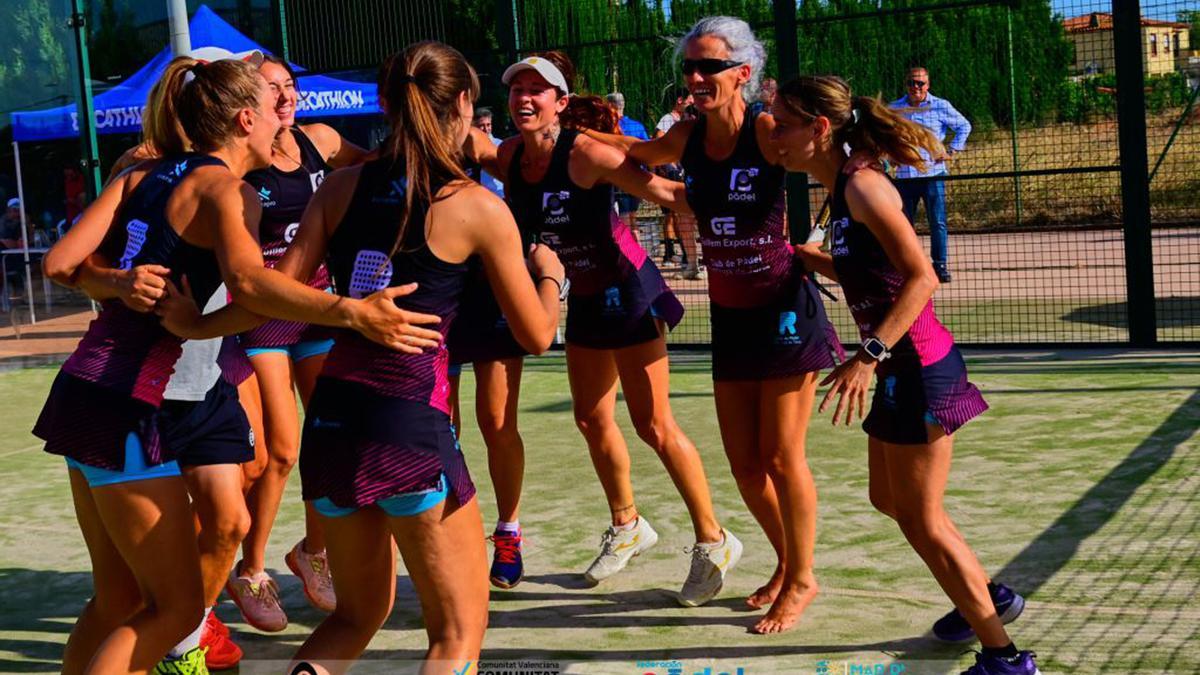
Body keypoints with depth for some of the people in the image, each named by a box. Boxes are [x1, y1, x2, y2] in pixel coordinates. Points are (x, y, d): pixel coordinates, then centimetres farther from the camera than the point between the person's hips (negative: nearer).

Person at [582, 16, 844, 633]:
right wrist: (598, 136, 8)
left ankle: (801, 581, 21)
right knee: (743, 462, 12)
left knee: (781, 458, 2)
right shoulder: (687, 137, 1)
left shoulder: (767, 131, -16)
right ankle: (786, 563, 35)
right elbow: (639, 155, 20)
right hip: (730, 319, 6)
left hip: (786, 313, -6)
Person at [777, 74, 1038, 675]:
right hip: (900, 369, 10)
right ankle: (987, 596, 39)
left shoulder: (862, 185, -18)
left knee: (921, 520, -1)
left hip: (917, 367, -10)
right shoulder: (842, 188, 9)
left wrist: (869, 356, -29)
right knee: (889, 499, 23)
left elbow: (921, 277, -24)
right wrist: (802, 254, 17)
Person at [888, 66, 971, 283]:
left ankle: (940, 265, 3)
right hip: (904, 175, 2)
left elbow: (964, 126, 12)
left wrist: (951, 151, 3)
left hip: (933, 174, -2)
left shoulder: (941, 107, 2)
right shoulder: (894, 109, 7)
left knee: (937, 222, -4)